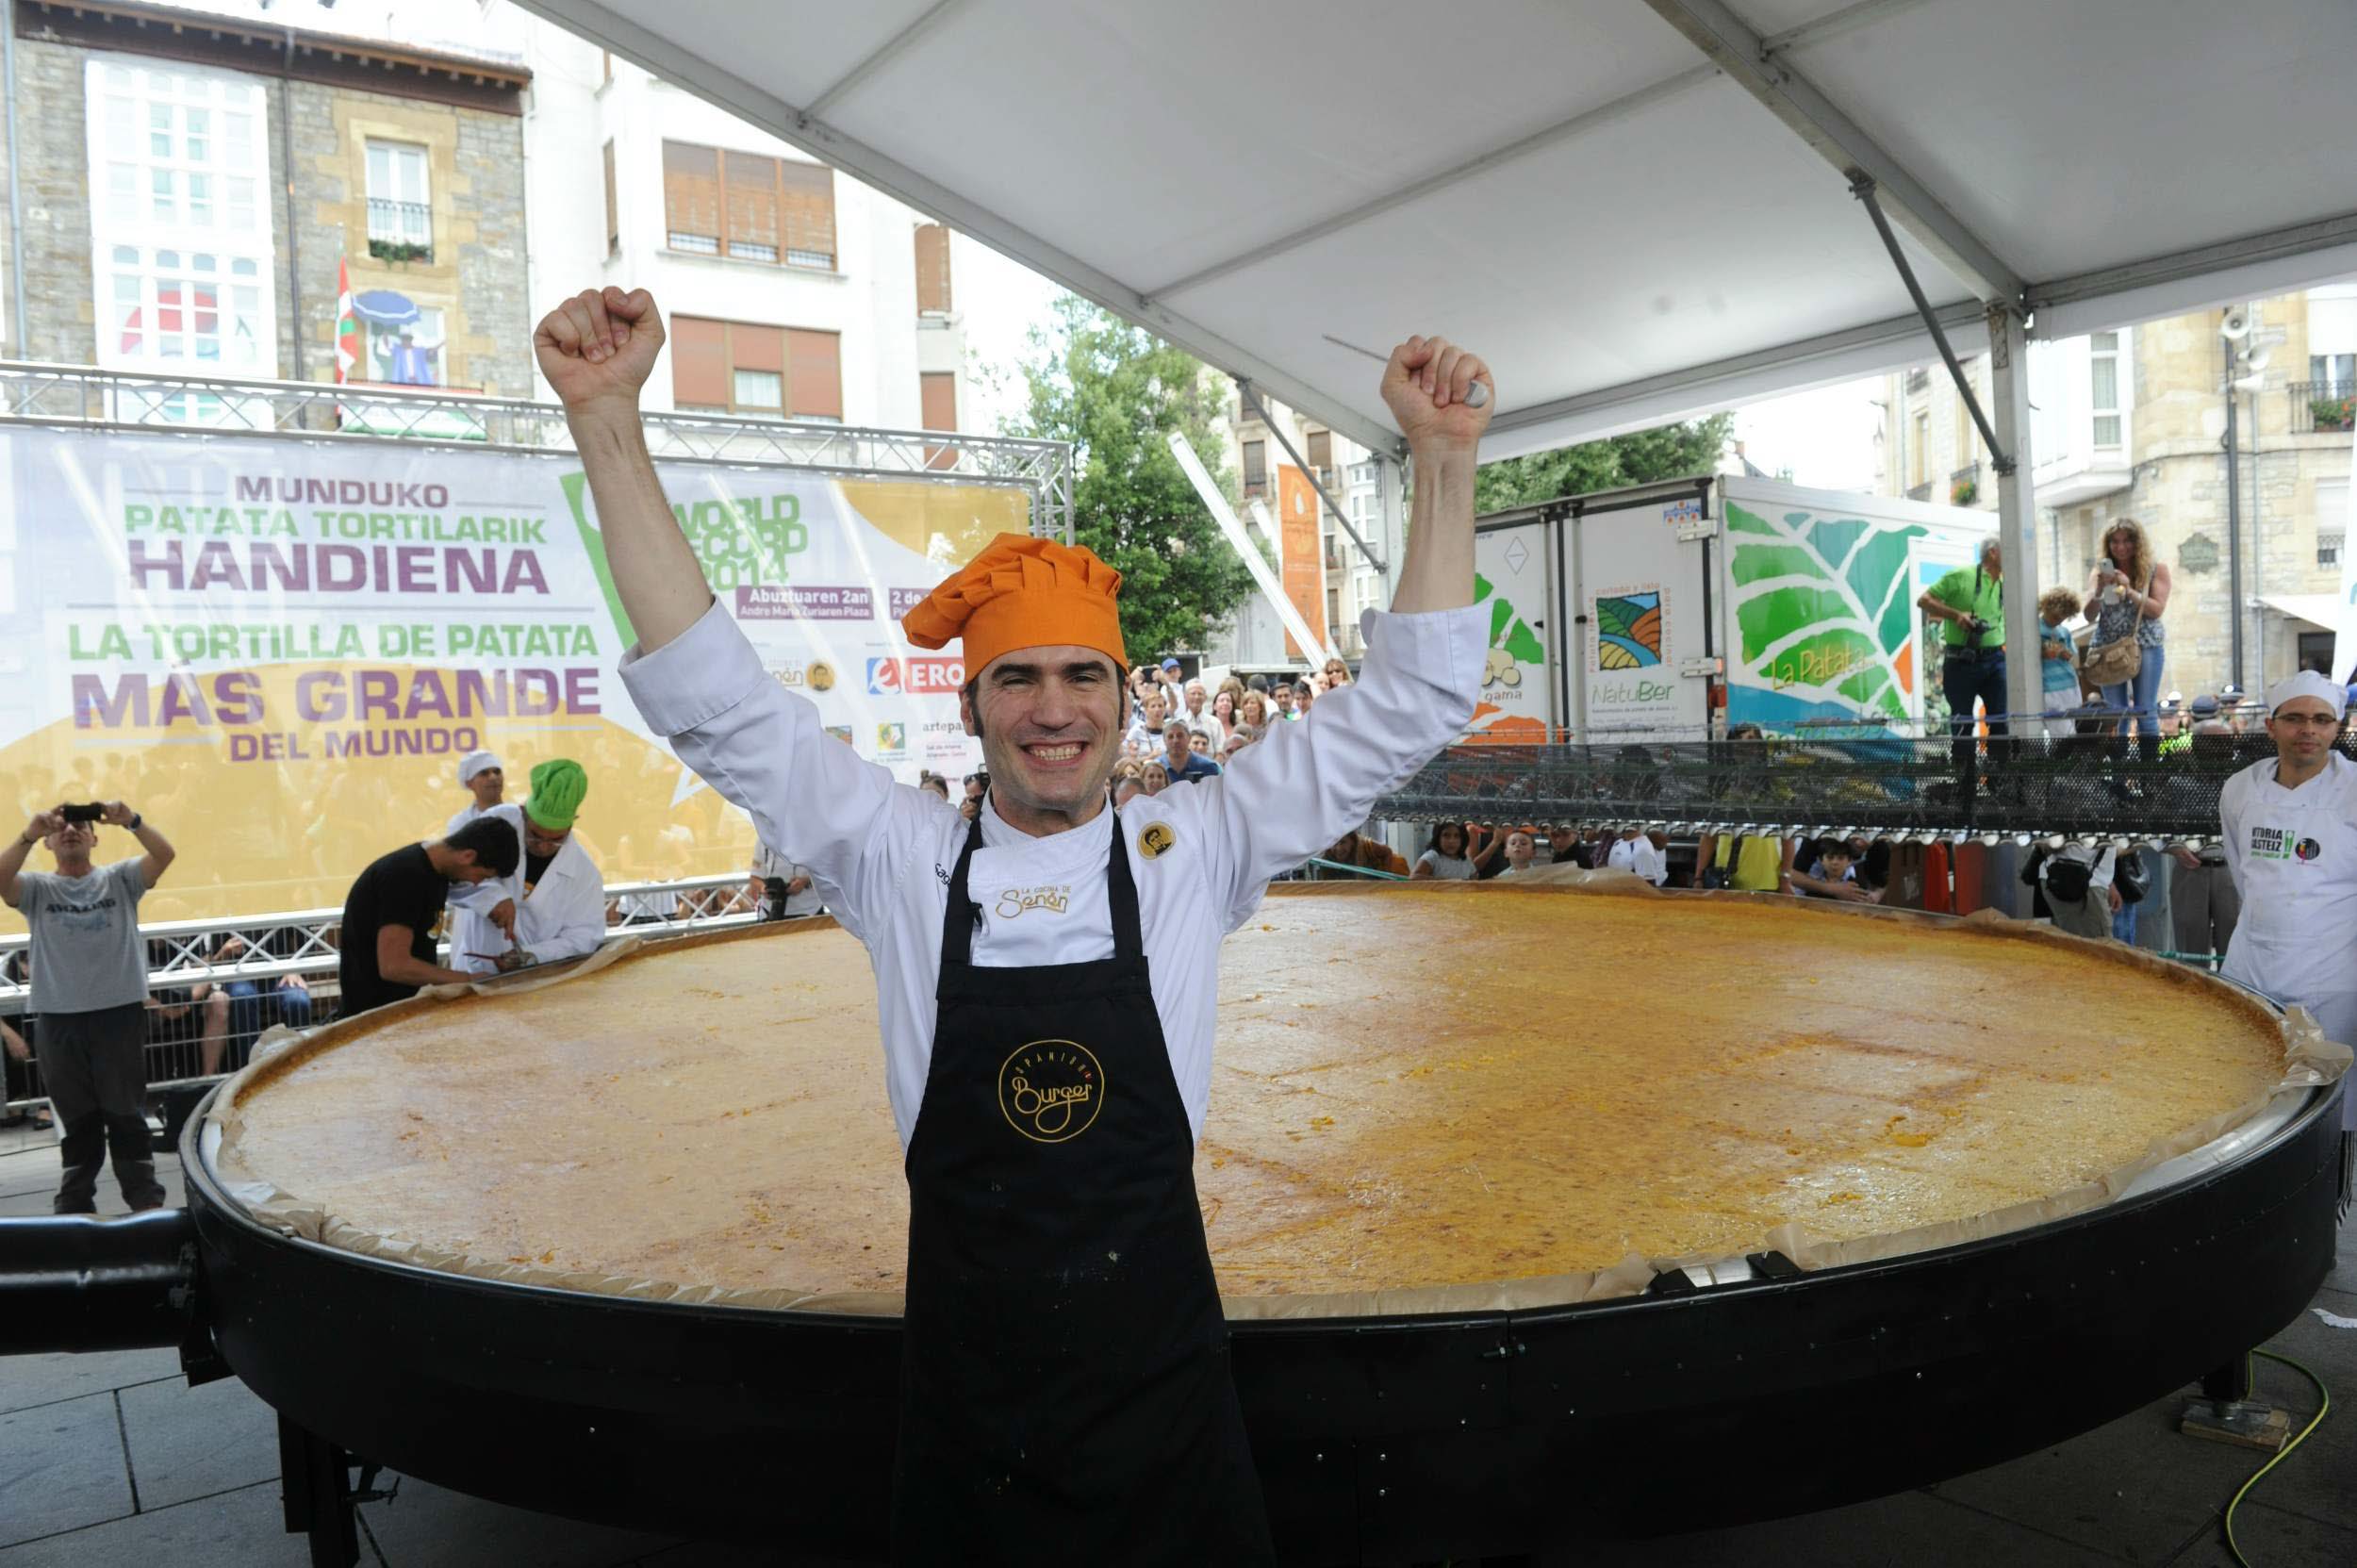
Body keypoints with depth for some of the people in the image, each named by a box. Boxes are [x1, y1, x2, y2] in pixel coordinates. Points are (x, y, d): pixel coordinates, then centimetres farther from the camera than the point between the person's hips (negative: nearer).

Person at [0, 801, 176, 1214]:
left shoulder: (120, 879, 6)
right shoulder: (37, 887, 7)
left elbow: (164, 855, -12)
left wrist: (131, 821, -29)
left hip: (119, 1012, -1)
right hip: (60, 1018, 1)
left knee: (127, 1114, 5)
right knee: (77, 1119, 11)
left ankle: (146, 1201, 11)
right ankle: (74, 1206, 20)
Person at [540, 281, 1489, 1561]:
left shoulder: (1190, 854, -6)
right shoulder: (904, 869, -7)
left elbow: (1403, 709, -7)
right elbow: (714, 700, -12)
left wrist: (1442, 458, -15)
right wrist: (606, 419, -20)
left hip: (1163, 1391, 0)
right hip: (962, 1398, 0)